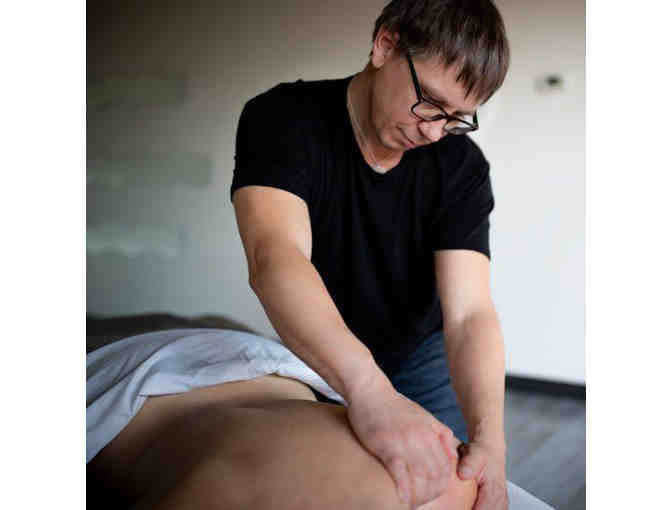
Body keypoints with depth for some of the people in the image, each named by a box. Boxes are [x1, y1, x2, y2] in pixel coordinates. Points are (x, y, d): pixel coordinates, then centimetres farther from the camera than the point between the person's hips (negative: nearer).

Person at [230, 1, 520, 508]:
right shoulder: (283, 119, -26)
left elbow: (469, 313, -28)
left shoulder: (463, 166, -19)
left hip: (420, 353, 2)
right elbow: (274, 256, -43)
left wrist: (489, 437, -47)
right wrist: (369, 389, -60)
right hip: (311, 356, -1)